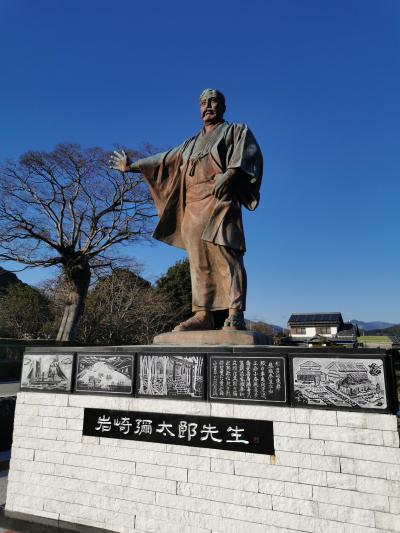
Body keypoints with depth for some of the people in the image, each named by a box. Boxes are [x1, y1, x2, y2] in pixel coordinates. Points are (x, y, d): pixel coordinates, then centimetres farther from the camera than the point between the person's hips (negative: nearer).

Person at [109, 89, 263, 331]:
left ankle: (235, 315, -23)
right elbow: (164, 159, 39)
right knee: (199, 262, -4)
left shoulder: (237, 131, 17)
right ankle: (203, 315, -5)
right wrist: (131, 166, 42)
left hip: (220, 202, -6)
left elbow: (249, 153, -4)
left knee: (225, 255, -20)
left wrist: (229, 173, -22)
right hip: (193, 206, 6)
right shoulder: (191, 144, 32)